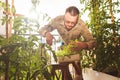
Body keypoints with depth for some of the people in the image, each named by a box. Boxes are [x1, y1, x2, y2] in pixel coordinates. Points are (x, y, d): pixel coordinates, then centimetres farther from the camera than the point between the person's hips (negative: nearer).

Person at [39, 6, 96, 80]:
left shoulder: (81, 25, -38)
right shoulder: (58, 20, -35)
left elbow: (92, 42, -36)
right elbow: (42, 29, -24)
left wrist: (84, 45, -59)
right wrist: (47, 34, -48)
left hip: (76, 46, -1)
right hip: (64, 45, 1)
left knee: (77, 65, -10)